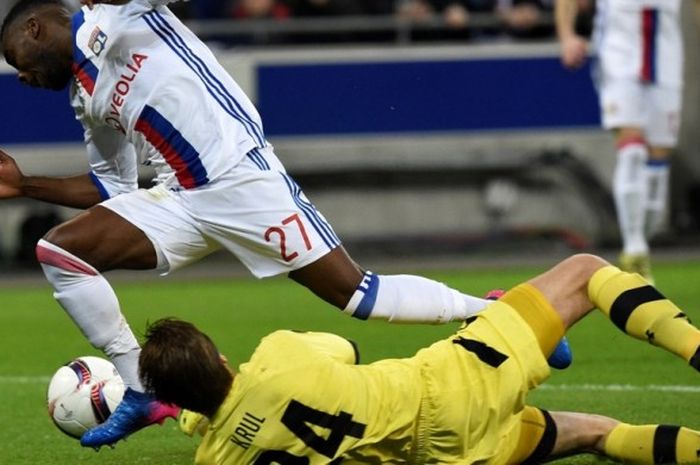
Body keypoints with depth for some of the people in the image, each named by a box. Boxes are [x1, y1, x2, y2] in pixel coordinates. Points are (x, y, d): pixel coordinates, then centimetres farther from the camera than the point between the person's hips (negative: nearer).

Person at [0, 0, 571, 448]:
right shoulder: (87, 101, 21)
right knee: (57, 250, -3)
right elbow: (112, 191, 27)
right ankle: (141, 395, -1)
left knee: (356, 293, -10)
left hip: (240, 176, -8)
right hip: (182, 199, 8)